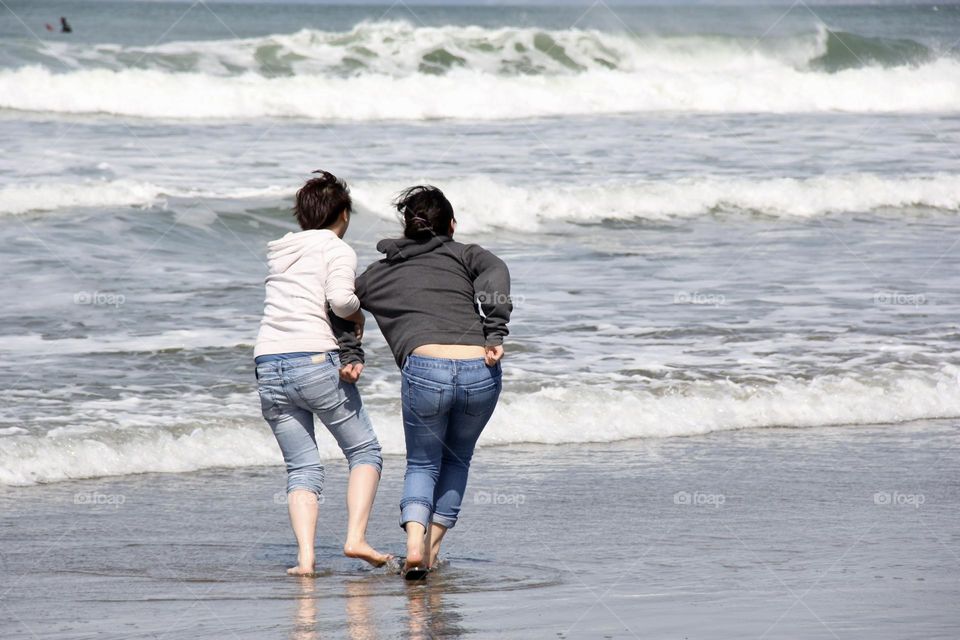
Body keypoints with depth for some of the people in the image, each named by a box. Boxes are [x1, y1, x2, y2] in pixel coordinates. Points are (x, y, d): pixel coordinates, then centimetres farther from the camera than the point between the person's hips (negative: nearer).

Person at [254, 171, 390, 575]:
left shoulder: (280, 252, 19)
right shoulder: (338, 251, -1)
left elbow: (295, 303, 15)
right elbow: (340, 299, -17)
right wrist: (358, 314, 3)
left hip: (268, 364, 5)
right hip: (316, 361, -5)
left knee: (302, 467, 8)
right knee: (365, 451, 10)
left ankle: (305, 556, -7)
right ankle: (355, 538, -4)